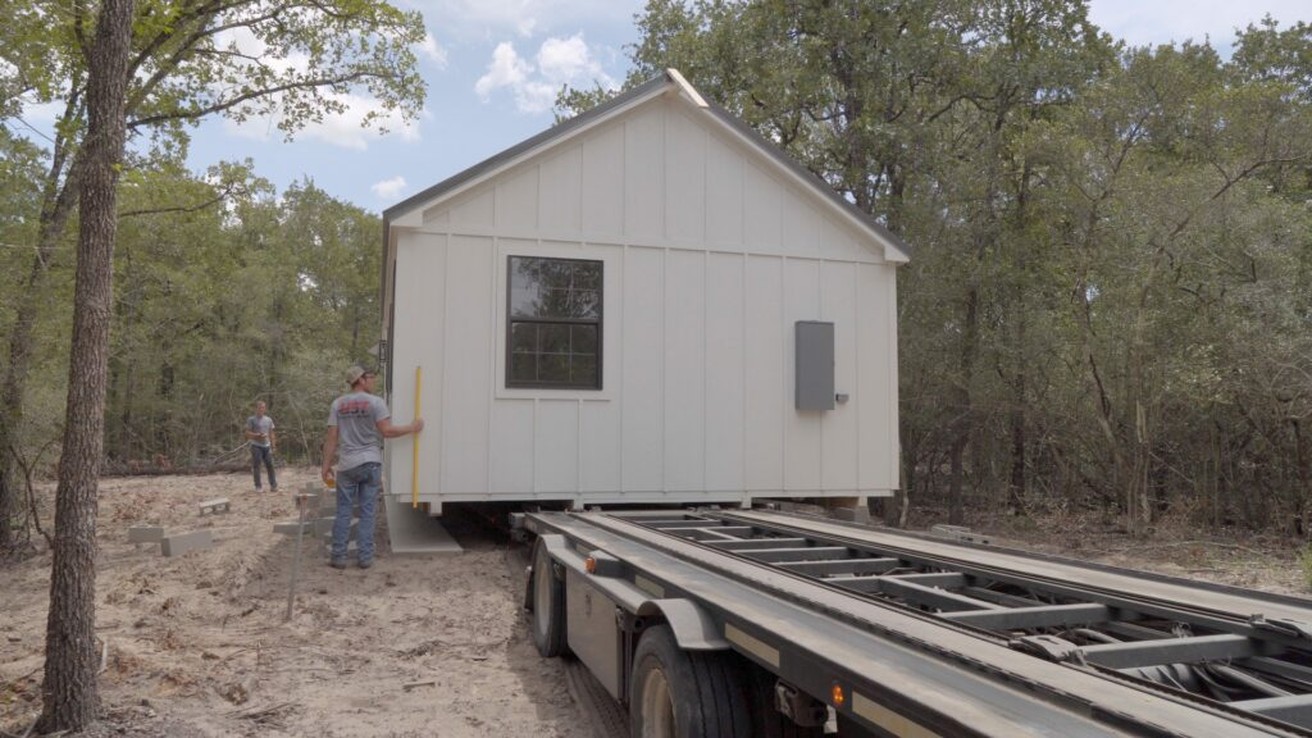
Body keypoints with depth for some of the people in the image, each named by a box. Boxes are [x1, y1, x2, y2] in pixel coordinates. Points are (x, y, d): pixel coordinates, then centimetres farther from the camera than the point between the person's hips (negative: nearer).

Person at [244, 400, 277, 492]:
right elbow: (247, 433, -5)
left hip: (267, 446, 4)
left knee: (270, 465, 2)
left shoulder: (269, 420, 13)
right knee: (256, 466, -2)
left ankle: (273, 485, 5)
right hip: (256, 446, -4)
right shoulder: (251, 420, -1)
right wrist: (258, 435, -20)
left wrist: (273, 446, 11)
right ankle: (258, 486, 3)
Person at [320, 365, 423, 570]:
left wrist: (326, 466, 7)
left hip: (347, 465, 2)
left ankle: (338, 557, 10)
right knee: (367, 512, 4)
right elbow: (387, 431, -12)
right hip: (371, 463, -2)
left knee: (343, 512, 8)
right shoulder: (375, 402, -5)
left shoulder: (338, 404, 6)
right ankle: (365, 557, 6)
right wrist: (412, 428, 0)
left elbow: (331, 437, 3)